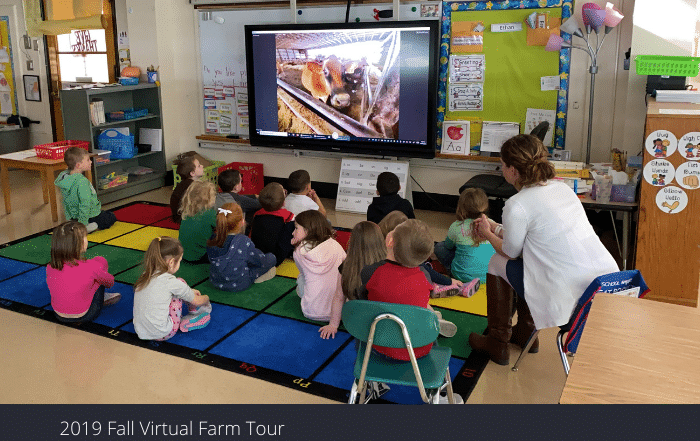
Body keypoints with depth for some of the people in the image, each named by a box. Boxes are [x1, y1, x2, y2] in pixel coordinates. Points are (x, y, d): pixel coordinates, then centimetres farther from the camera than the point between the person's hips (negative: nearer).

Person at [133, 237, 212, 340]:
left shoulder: (145, 276, 3)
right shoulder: (171, 282, -15)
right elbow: (197, 301, 0)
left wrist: (190, 291, 31)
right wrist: (206, 298, 22)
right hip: (161, 334, -7)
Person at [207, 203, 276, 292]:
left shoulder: (213, 240, -11)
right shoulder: (243, 241, -27)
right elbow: (261, 261, -14)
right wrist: (272, 257, 10)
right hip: (239, 285, -6)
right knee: (272, 258, 4)